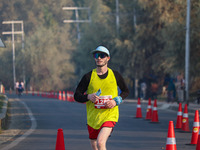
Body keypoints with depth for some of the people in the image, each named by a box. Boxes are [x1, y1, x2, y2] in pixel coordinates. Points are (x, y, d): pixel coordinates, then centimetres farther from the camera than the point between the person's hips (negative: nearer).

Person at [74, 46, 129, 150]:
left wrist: (116, 101, -4)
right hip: (92, 117, 2)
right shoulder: (88, 77, 0)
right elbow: (77, 95, 3)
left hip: (109, 115, -2)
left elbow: (126, 91, 15)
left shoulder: (115, 75, 2)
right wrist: (88, 97, -18)